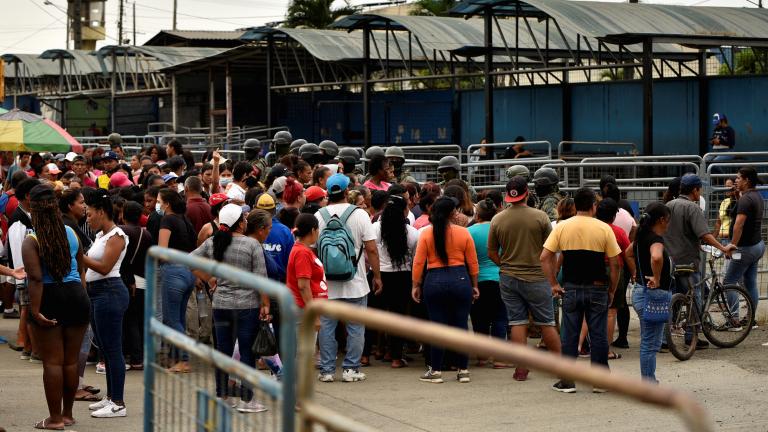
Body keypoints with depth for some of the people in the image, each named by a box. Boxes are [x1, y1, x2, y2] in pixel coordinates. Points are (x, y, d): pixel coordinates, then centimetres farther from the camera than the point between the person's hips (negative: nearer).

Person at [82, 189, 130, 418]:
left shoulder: (116, 236, -12)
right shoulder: (101, 235, 16)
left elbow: (104, 268, -19)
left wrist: (78, 255, -20)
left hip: (109, 293, -10)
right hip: (96, 293, 10)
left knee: (112, 349, -8)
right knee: (105, 348, 14)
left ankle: (118, 404, -6)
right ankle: (111, 397, 22)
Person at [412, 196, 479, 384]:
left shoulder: (426, 233, -3)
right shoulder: (463, 233, -1)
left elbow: (418, 262, -3)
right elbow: (473, 263, 3)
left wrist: (416, 285, 5)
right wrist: (474, 285, 13)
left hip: (434, 282, 0)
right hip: (460, 280, 0)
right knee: (461, 325, 6)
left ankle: (436, 370, 8)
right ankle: (463, 371, 11)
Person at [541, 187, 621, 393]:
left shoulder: (562, 227, -1)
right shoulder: (604, 229, -3)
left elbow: (545, 257, -5)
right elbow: (615, 263, -4)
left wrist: (553, 284, 0)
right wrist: (612, 291, 5)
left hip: (571, 289, 1)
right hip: (598, 289, -1)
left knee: (569, 335, 7)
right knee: (598, 335, 6)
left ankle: (567, 380, 9)